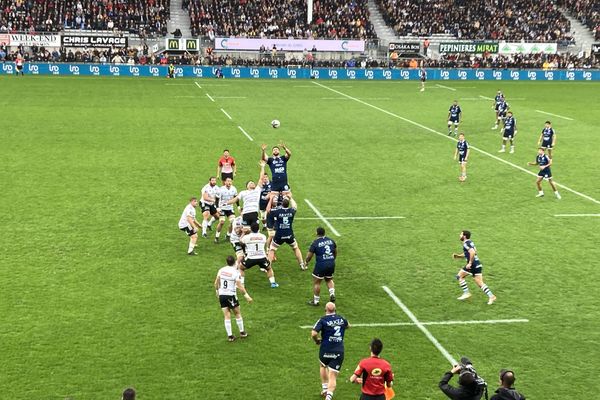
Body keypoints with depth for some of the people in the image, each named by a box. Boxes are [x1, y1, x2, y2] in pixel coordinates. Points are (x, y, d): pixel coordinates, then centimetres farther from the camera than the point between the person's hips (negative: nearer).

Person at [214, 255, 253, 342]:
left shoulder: (221, 270, 1)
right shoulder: (235, 272, -14)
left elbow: (216, 283, 9)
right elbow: (240, 286, -16)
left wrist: (217, 291, 26)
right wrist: (247, 295, -11)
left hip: (221, 295, 4)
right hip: (231, 295, -4)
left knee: (227, 316, 7)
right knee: (238, 314, 14)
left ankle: (230, 336, 7)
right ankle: (242, 332, 24)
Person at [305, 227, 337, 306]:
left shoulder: (315, 243, -10)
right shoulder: (331, 241, 5)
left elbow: (309, 255, -4)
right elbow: (335, 252, 18)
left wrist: (306, 262, 15)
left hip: (321, 265, -5)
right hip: (331, 264, 5)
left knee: (316, 282, 9)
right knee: (329, 279, 27)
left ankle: (315, 301, 17)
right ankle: (332, 294, 9)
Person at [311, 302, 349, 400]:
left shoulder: (322, 320, -10)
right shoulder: (341, 319, 4)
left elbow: (313, 334, -20)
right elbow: (348, 326, 27)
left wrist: (317, 340, 0)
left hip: (325, 351, -1)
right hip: (339, 352, 1)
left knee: (323, 366, 31)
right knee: (333, 377, 1)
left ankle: (324, 388, 33)